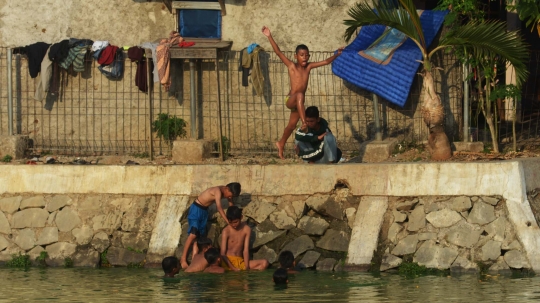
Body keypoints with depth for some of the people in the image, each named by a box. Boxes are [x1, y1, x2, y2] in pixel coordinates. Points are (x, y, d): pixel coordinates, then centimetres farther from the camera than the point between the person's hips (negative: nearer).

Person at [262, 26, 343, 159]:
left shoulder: (308, 66, 3)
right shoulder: (292, 66, -8)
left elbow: (325, 62, 10)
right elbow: (278, 52, -16)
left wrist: (337, 55, 3)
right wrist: (269, 37, -24)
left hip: (297, 102, 6)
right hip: (290, 99, -6)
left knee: (292, 126, 18)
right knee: (300, 95, -39)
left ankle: (281, 144, 42)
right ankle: (304, 122, -48)